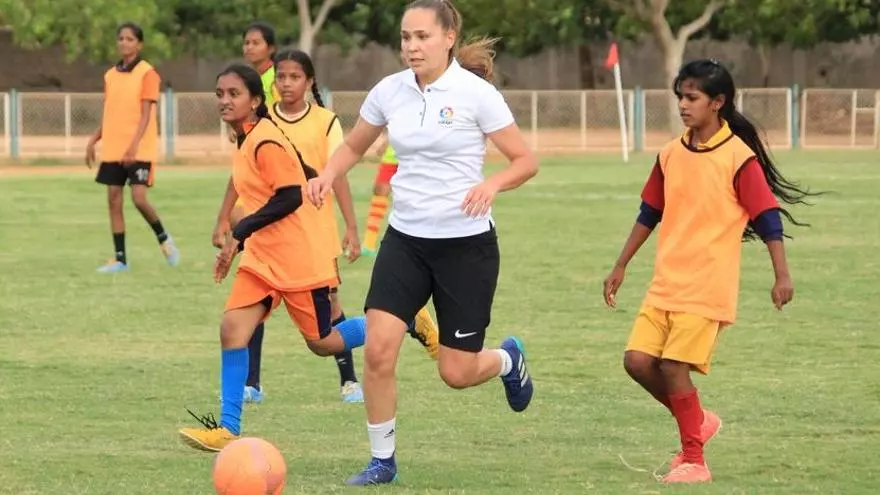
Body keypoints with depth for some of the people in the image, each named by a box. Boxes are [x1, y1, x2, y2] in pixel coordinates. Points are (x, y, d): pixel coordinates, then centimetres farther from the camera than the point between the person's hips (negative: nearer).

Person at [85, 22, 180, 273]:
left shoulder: (147, 73, -6)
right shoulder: (111, 75, 12)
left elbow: (146, 114, -12)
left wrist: (134, 145, -22)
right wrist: (93, 141, 8)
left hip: (139, 150, -6)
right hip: (112, 148, 6)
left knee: (139, 198, -15)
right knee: (113, 200, 2)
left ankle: (163, 238, 12)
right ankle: (120, 259, 7)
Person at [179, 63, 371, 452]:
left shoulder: (265, 142, -19)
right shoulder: (248, 140, 10)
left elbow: (291, 197, -23)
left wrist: (241, 232, -22)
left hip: (299, 259, -8)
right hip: (262, 257, 8)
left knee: (322, 342, 4)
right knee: (232, 328, -7)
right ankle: (228, 430, -7)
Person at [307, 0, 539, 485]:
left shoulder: (476, 93, -12)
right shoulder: (390, 91, 0)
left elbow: (525, 161, -7)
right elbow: (353, 145, 17)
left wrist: (491, 185, -28)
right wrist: (327, 175, -4)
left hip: (466, 243, -3)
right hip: (405, 239, 4)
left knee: (457, 373, 1)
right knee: (378, 349, -12)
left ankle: (508, 359, 37)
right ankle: (382, 460, 5)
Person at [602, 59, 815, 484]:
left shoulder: (738, 157, -10)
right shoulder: (671, 155, 9)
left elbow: (768, 217, -9)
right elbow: (649, 213, 18)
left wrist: (782, 275, -13)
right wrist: (621, 267, 21)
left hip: (707, 286, -6)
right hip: (665, 283, 6)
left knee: (674, 366, -11)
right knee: (638, 360, -3)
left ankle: (693, 461, 3)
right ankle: (698, 421, 21)